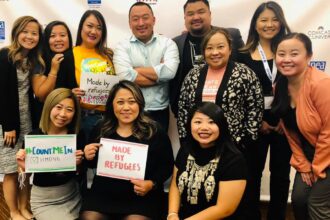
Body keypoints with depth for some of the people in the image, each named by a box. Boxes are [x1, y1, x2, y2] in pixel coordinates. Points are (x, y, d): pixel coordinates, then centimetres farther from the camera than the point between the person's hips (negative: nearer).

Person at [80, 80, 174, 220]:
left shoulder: (155, 132, -4)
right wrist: (89, 158, -5)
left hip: (141, 197, -2)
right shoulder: (101, 129, 5)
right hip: (103, 194, 3)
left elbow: (167, 166, 1)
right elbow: (94, 164, 18)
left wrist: (152, 184, -16)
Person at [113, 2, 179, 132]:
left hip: (159, 112, 1)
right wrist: (158, 75, -10)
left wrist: (136, 69, -10)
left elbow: (170, 71, -16)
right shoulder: (123, 46, 0)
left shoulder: (167, 43, 1)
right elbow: (125, 76, -17)